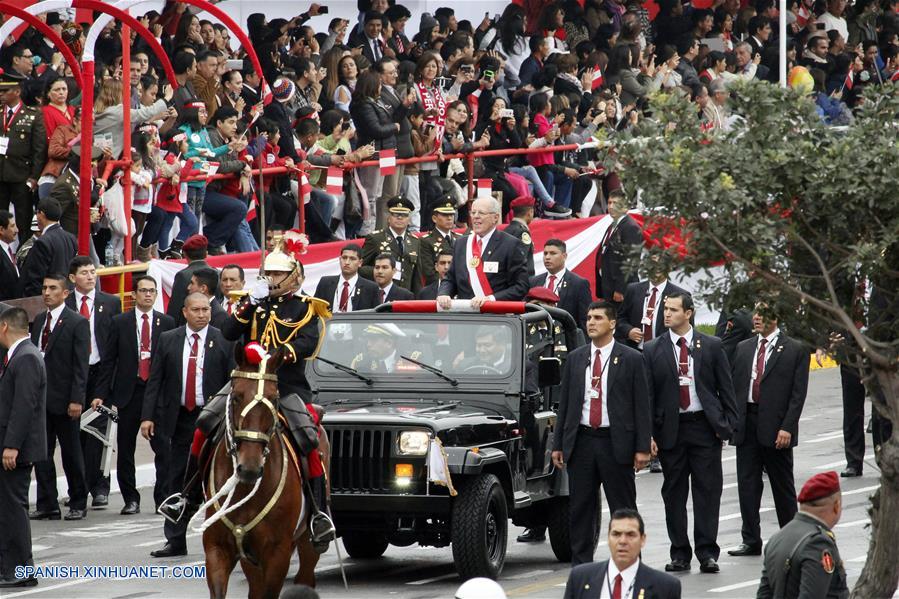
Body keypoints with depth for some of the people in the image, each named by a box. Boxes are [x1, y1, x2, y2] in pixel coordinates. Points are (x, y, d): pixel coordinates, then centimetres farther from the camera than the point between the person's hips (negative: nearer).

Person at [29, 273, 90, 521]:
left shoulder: (77, 323, -7)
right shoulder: (39, 320, 12)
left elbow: (80, 365, -11)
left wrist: (76, 400, -17)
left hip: (63, 399, -6)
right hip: (39, 396, 6)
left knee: (71, 454, 4)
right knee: (41, 453, 5)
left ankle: (78, 504, 14)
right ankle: (47, 505, 10)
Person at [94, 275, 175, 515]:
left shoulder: (167, 323, 5)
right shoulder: (120, 322, 5)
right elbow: (109, 360, 4)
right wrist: (100, 394, -2)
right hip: (129, 392, 0)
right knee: (125, 450, 4)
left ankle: (163, 498, 7)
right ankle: (131, 499, 12)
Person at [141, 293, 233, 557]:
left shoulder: (223, 341, 0)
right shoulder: (168, 340, 5)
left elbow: (233, 382, 0)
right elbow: (154, 380, 4)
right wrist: (148, 416, -5)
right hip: (180, 417, 2)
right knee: (177, 480, 6)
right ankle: (175, 541, 11)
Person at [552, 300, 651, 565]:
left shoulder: (630, 359, 0)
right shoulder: (575, 359, 11)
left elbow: (642, 406, -2)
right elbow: (564, 404, 13)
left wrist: (642, 448, -8)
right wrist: (558, 444, 8)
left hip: (615, 442, -3)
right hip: (581, 441, 3)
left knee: (623, 508, 0)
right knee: (580, 507, 5)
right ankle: (581, 565, 11)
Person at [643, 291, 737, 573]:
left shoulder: (711, 346, 3)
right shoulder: (652, 350, 3)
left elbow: (725, 388, 6)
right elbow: (647, 394, 2)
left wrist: (727, 424, -2)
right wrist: (648, 434, -6)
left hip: (705, 427, -1)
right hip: (670, 430, 1)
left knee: (707, 490, -2)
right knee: (674, 493, 4)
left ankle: (707, 553, 1)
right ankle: (680, 554, 9)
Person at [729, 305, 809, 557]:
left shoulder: (795, 350, -2)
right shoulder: (743, 349, 12)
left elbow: (798, 393, -6)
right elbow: (733, 386, 11)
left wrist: (787, 427, -14)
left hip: (776, 426, -4)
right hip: (746, 423, 4)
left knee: (782, 485, 6)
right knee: (747, 485, 3)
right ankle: (751, 541, 8)